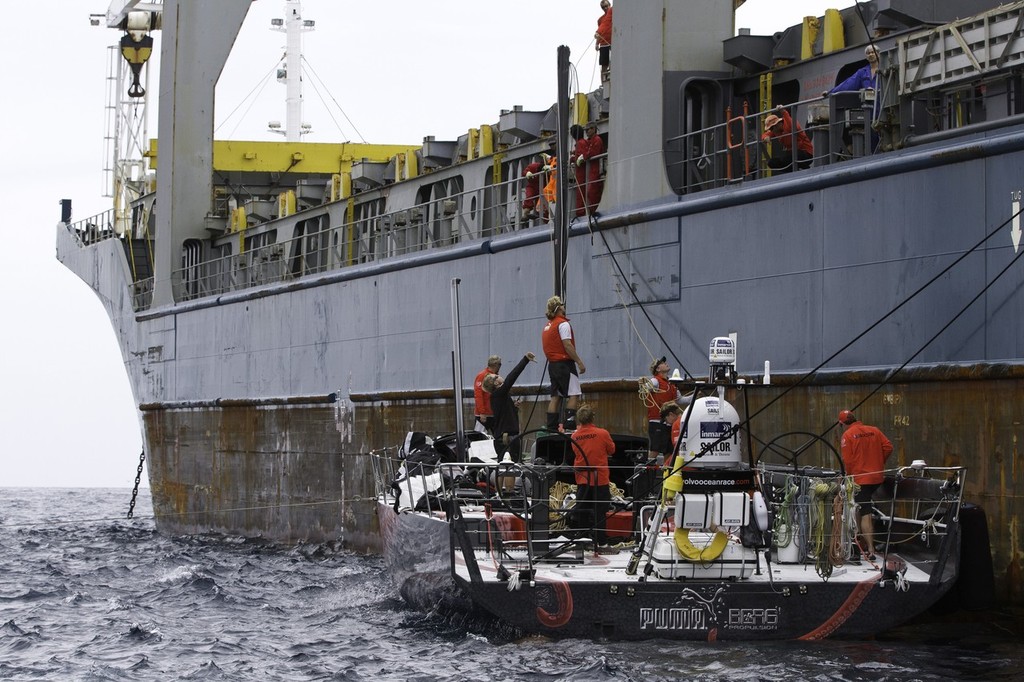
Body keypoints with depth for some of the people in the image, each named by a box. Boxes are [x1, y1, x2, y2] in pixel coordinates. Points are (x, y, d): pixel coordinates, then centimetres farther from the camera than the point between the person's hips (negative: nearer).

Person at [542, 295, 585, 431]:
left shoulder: (547, 325, 16)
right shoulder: (563, 324, -10)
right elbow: (567, 345, -17)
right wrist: (580, 362, -15)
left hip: (552, 364, 8)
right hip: (564, 363, -8)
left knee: (555, 396, 7)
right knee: (574, 394, -9)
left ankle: (551, 427, 3)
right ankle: (570, 425, -20)